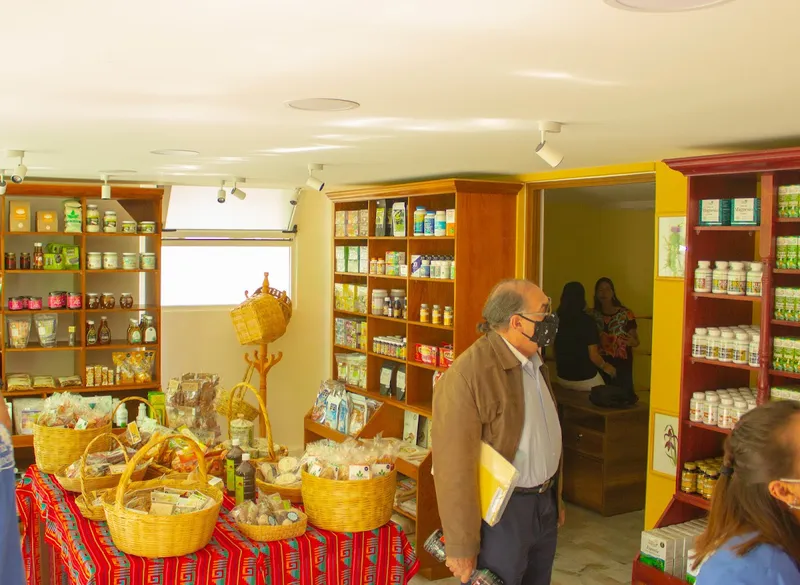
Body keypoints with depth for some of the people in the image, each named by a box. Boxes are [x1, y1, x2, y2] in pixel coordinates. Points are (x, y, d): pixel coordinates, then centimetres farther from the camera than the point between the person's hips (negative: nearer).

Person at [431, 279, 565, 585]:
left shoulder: (534, 362, 7)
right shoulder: (467, 375, -23)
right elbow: (454, 468, -22)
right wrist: (460, 546, -19)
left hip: (544, 505, 8)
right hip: (499, 514, -8)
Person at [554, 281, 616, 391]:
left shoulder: (557, 319, -6)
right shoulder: (587, 321, -18)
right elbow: (593, 355, -17)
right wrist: (606, 367, 3)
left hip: (562, 378, 4)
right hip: (585, 379, -4)